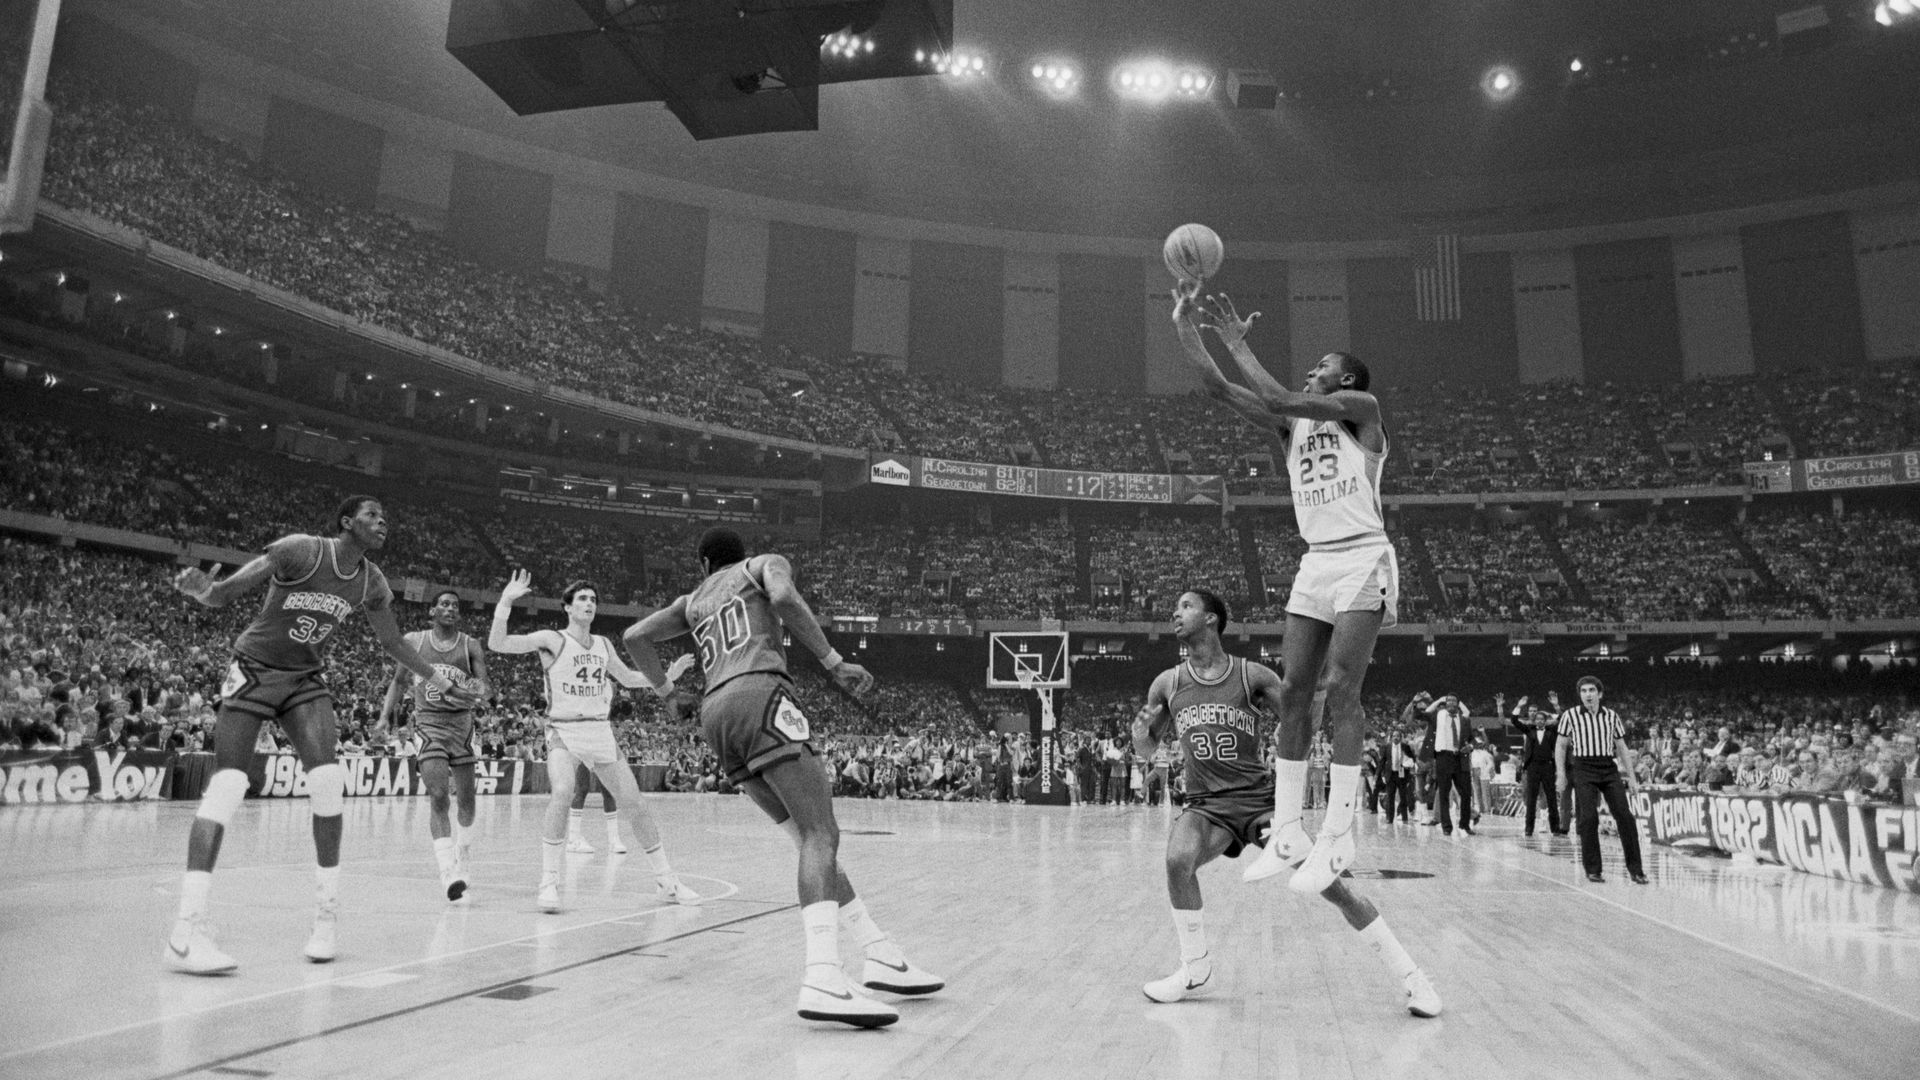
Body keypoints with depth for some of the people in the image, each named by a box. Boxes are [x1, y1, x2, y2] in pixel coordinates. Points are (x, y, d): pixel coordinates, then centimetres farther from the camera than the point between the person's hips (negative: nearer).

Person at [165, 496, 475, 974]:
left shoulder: (372, 582, -1)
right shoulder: (299, 550, -18)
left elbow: (393, 642, 14)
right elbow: (224, 593, -19)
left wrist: (441, 682, 18)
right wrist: (203, 590, -43)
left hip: (305, 680, 5)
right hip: (254, 669, -4)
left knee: (328, 780, -14)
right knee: (227, 783, -15)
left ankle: (326, 916, -4)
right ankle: (186, 931, -15)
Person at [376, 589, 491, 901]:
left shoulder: (471, 646, 2)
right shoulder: (414, 641, 3)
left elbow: (487, 688, -4)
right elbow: (399, 681, 16)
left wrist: (481, 691, -27)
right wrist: (385, 716, 7)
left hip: (461, 723, 2)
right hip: (428, 723, -2)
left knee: (466, 799, 8)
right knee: (438, 796, -17)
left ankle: (464, 845, 37)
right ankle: (448, 871, -19)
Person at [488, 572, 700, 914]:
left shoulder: (603, 645, 11)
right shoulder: (552, 640, -5)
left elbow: (628, 678, 25)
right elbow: (496, 643, -15)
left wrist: (665, 677, 12)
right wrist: (506, 601, -26)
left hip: (601, 731, 5)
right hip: (564, 731, -5)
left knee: (634, 802, 2)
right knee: (563, 793, -31)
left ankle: (666, 881, 13)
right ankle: (549, 882, -19)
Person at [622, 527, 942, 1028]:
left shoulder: (693, 600, 31)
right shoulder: (765, 564, 17)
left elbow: (635, 636, 22)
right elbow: (783, 596, -6)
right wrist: (834, 661, -5)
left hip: (715, 711, 7)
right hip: (760, 693, -6)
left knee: (813, 836, 10)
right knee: (821, 834, -17)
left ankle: (882, 956, 8)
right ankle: (823, 979, -36)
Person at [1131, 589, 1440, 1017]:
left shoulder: (1253, 676, -7)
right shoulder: (1167, 685, 2)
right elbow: (1145, 749, 13)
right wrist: (1140, 729, -9)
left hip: (1260, 799, -2)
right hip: (1206, 804, 2)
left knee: (1329, 882, -10)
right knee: (1177, 859, -28)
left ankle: (1411, 977, 7)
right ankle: (1196, 973, -6)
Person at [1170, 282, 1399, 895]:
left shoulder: (1361, 407, 0)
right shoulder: (1293, 426, 17)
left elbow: (1283, 400, -16)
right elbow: (1219, 389, 8)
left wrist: (1238, 345, -8)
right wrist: (1186, 332, -2)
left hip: (1362, 558, -7)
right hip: (1316, 562, 7)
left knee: (1340, 688, -16)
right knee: (1293, 690, -1)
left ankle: (1337, 837, -14)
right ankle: (1286, 832, 2)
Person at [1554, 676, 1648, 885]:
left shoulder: (1612, 716, 9)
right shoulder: (1570, 715, 2)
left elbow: (1622, 748, 15)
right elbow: (1561, 746, 8)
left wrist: (1631, 777, 10)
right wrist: (1561, 773, -1)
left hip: (1609, 768, 2)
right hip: (1583, 769, -2)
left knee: (1624, 816, -6)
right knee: (1588, 817, -9)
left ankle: (1635, 868, 3)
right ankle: (1592, 869, 1)